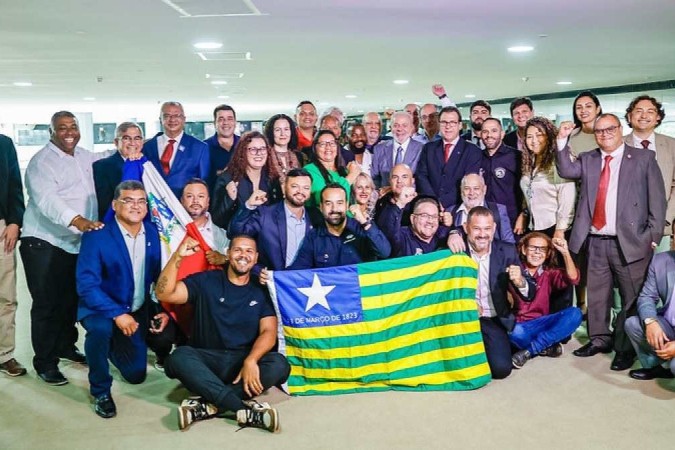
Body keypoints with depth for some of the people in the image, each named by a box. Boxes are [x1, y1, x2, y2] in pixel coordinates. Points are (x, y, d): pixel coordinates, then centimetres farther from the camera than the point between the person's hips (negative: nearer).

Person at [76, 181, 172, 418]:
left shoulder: (153, 234, -3)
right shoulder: (96, 236, -17)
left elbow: (160, 277, 2)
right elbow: (87, 285, -23)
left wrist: (163, 310, -13)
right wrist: (117, 314, -31)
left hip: (140, 311, 4)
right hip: (102, 309, -4)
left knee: (136, 375, -1)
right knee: (101, 329, -38)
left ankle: (117, 346, 34)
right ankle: (100, 390, -12)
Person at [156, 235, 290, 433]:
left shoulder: (262, 291, 7)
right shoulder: (205, 281, 4)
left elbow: (268, 332, -5)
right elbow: (165, 294, -8)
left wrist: (251, 360, -24)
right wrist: (177, 257, -22)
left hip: (245, 362, 1)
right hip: (207, 361, 0)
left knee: (279, 364, -28)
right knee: (179, 357, -32)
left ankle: (207, 405, -30)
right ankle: (245, 410, -35)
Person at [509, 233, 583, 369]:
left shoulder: (549, 273, 6)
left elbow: (572, 279, -12)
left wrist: (565, 253, -26)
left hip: (540, 324, 5)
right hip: (518, 325, -4)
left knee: (574, 313, -20)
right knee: (516, 334, -40)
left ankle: (528, 351, -18)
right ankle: (546, 346, -6)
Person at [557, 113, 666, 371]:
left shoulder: (643, 158, 3)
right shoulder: (587, 159, 15)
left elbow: (657, 201, -1)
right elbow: (567, 171, -2)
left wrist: (653, 237, -8)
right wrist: (562, 141, -7)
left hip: (630, 242, -3)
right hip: (596, 242, 4)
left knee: (632, 298, 1)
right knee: (597, 295, 12)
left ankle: (626, 349, 12)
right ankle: (600, 339, 27)